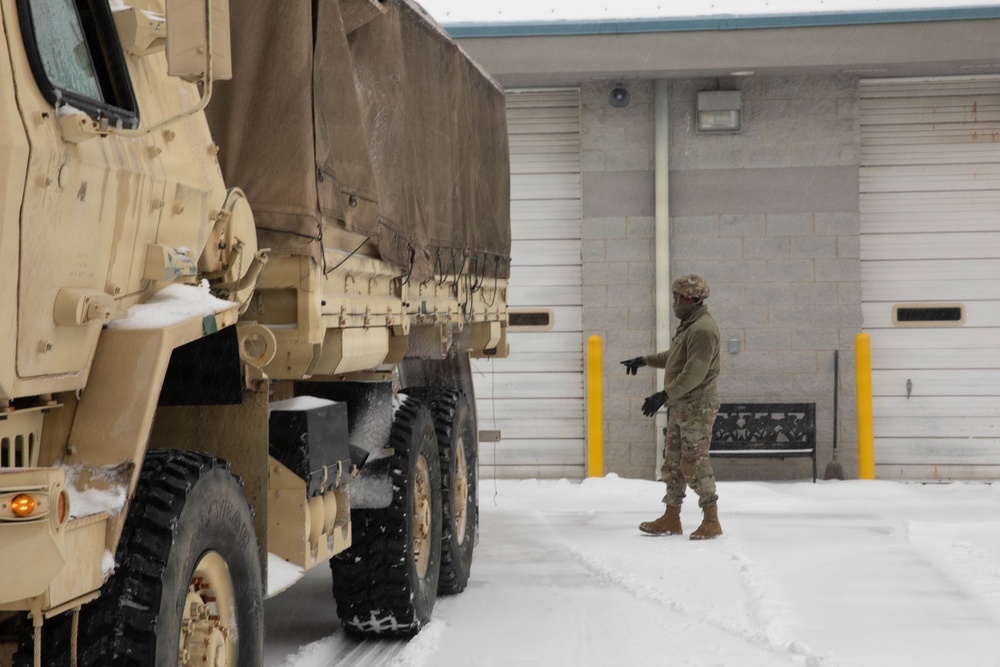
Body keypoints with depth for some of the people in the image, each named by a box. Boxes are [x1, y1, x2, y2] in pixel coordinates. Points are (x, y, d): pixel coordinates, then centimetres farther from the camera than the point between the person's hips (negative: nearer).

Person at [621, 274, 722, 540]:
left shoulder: (703, 329, -18)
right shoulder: (688, 325, 15)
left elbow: (694, 373, -26)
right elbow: (673, 357, 30)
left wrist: (664, 395, -28)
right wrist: (645, 360, 27)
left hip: (698, 407, -10)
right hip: (680, 406, 10)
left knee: (695, 463, -8)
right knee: (673, 462, 11)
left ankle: (711, 521, -1)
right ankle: (671, 519, 17)